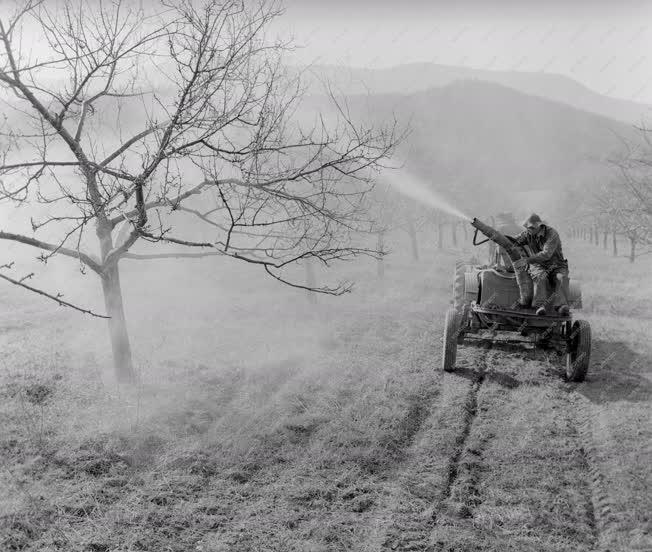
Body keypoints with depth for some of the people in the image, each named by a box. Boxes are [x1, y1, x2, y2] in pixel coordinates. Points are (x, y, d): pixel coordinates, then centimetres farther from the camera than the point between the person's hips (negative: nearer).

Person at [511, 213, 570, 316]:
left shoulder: (552, 234, -19)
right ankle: (540, 305, -44)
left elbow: (546, 254, -31)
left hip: (556, 266, -2)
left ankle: (561, 305, -45)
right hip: (538, 265, 2)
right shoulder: (528, 233, -1)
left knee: (561, 278, -33)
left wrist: (527, 260, -37)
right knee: (540, 277, -32)